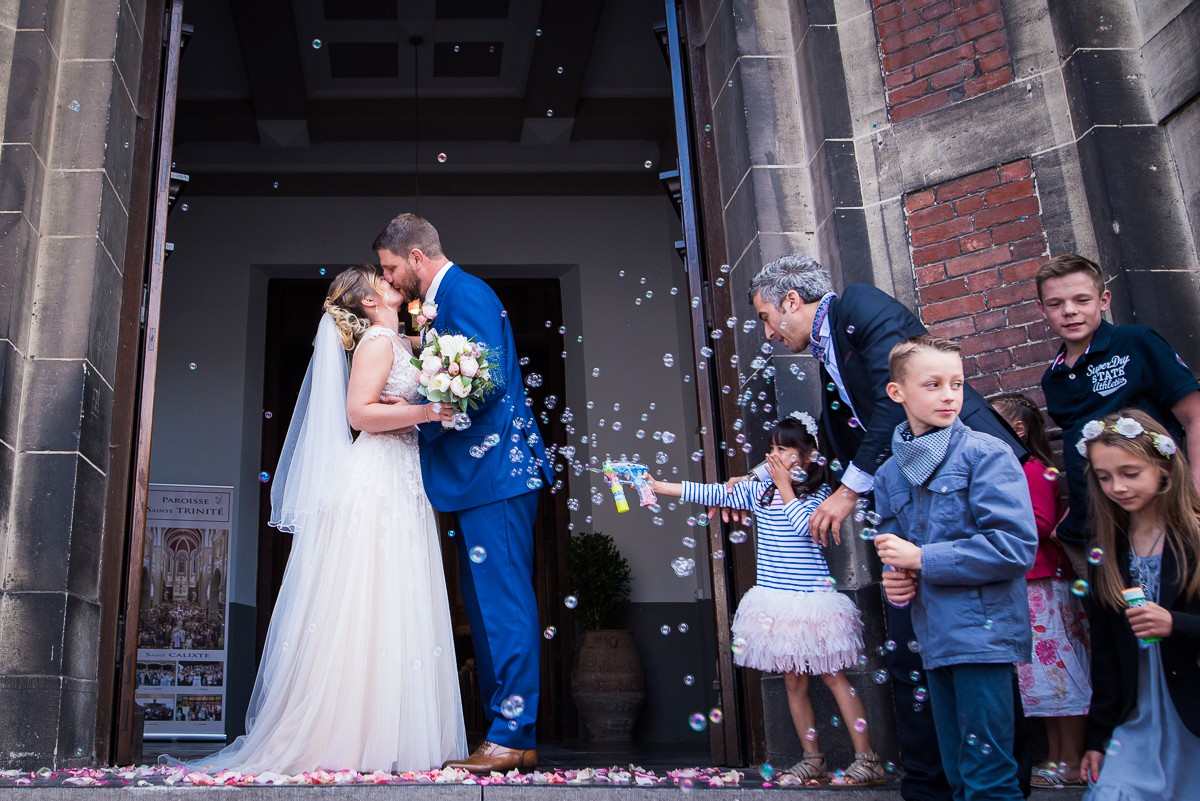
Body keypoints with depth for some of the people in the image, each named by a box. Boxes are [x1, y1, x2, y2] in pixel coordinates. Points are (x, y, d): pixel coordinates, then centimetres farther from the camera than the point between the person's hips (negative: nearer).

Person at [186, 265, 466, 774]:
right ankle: (351, 739, -5)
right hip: (377, 479, -9)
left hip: (400, 483, 9)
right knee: (369, 610, -9)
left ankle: (388, 737, 7)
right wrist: (428, 412, -18)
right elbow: (358, 413, -16)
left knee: (395, 613, 5)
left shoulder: (399, 342, 21)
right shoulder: (377, 341, -5)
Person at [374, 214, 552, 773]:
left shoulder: (464, 292, -9)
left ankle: (514, 737, -4)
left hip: (494, 473, -11)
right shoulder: (443, 299, 22)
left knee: (503, 604, -8)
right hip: (479, 477, 11)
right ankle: (504, 732, 17)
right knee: (486, 605, 11)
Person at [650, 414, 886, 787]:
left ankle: (867, 760, 2)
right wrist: (656, 486, -1)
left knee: (833, 676, -3)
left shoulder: (818, 492, -4)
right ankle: (813, 760, 17)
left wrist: (785, 485, -14)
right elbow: (712, 494, 3)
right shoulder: (758, 490, 7)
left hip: (811, 598, -4)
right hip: (776, 601, 5)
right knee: (793, 681, 8)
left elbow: (805, 525, -22)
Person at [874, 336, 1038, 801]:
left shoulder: (985, 453, -7)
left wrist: (921, 560, -15)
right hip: (935, 640, 6)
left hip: (984, 633, -6)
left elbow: (1015, 547, -17)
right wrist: (896, 583, -4)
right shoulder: (889, 475, 11)